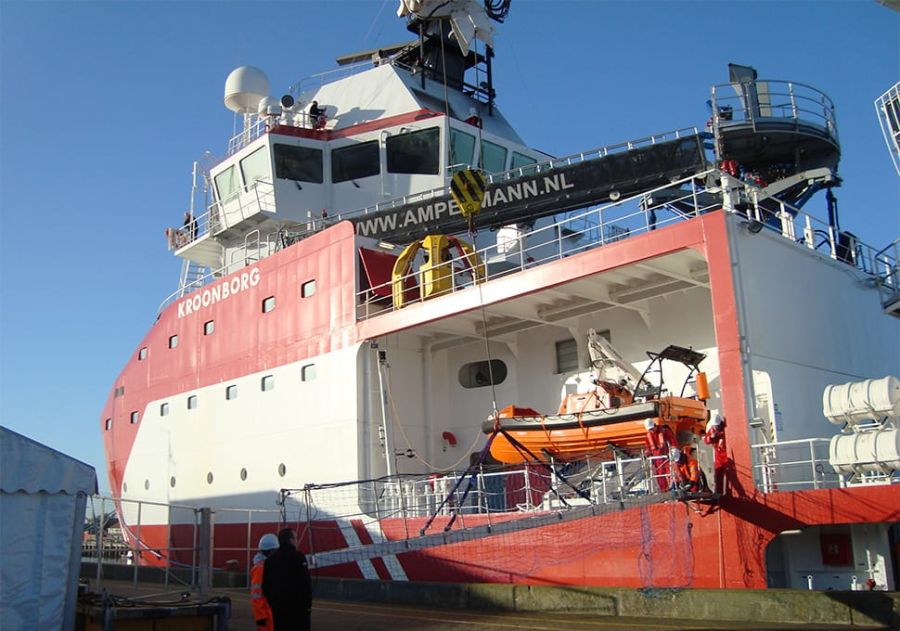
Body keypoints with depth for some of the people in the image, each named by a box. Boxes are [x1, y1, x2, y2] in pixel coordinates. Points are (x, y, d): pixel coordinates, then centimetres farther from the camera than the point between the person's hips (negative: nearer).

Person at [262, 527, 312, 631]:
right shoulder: (298, 557, -11)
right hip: (298, 606, -6)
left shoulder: (270, 560, 8)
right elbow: (306, 584, -15)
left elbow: (265, 585, 10)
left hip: (278, 606, 6)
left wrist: (272, 603, 18)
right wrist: (308, 603, -7)